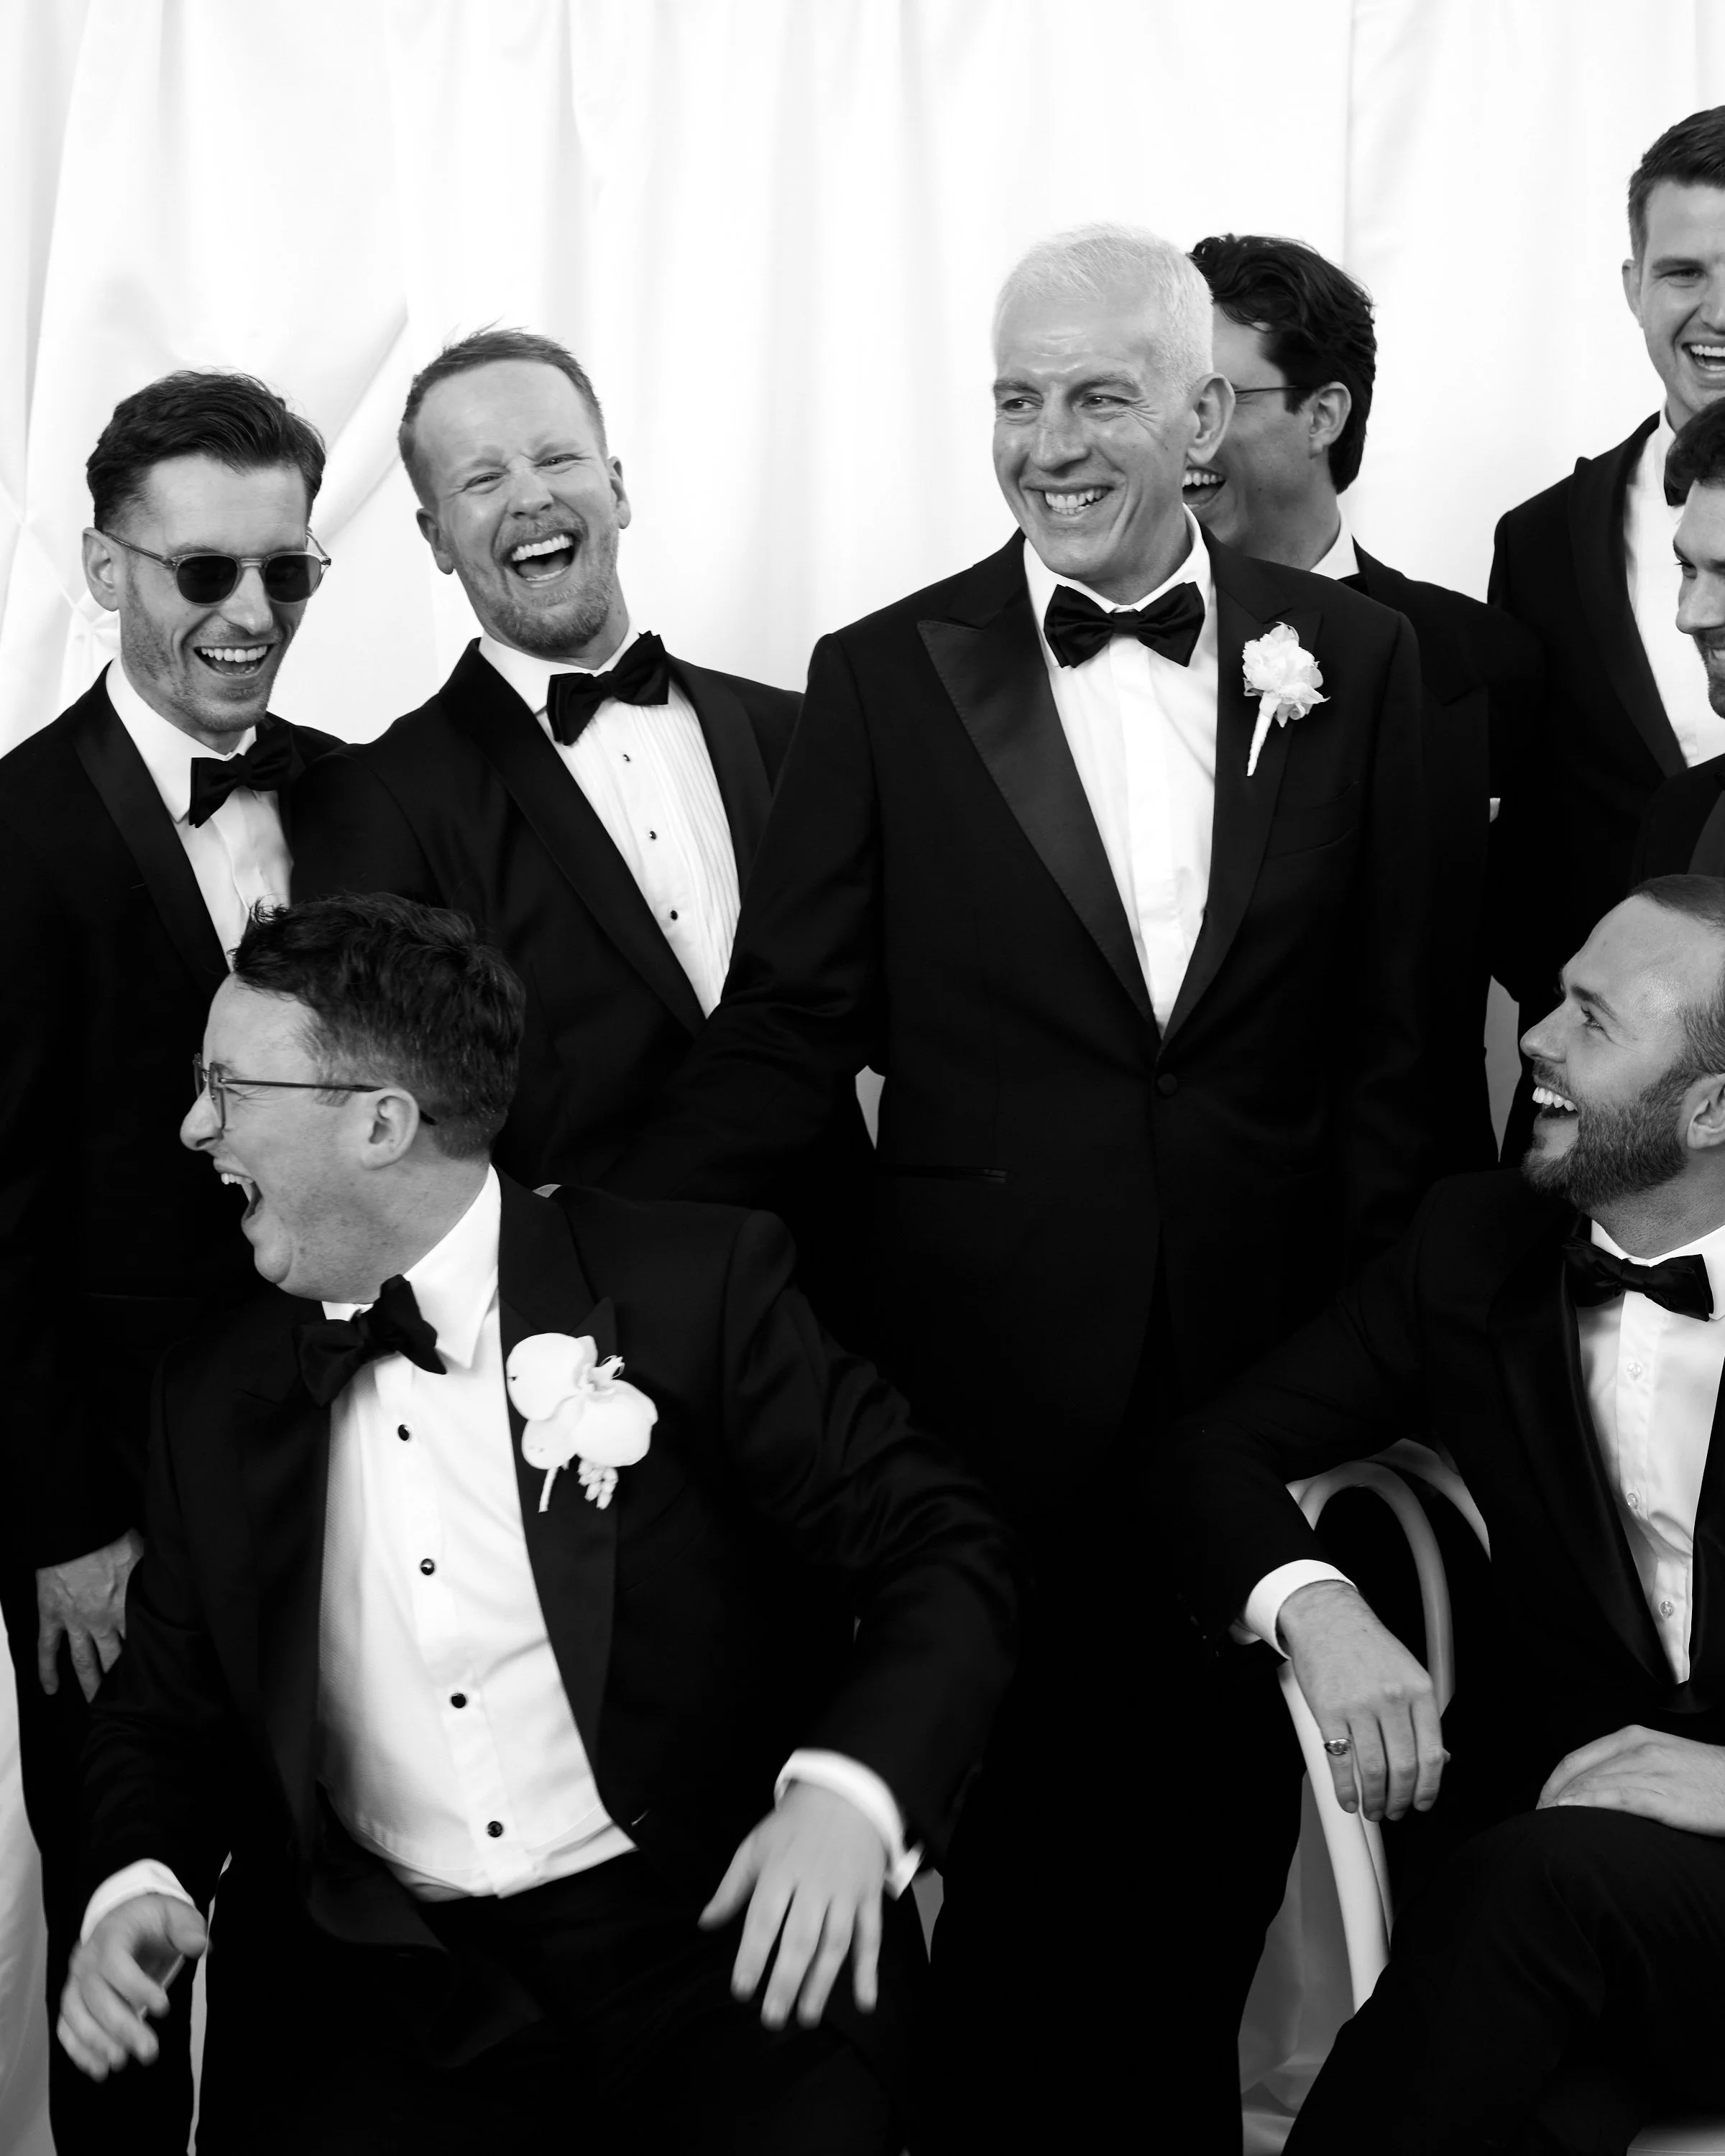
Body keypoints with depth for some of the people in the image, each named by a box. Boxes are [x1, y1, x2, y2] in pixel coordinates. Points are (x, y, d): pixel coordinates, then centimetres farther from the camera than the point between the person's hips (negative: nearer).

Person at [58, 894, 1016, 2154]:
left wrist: (847, 1794, -23)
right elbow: (169, 1710, 19)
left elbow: (942, 1553, -5)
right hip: (378, 1977, 3)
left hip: (711, 1929, -2)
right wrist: (138, 1885, -3)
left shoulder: (694, 1290, -3)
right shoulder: (216, 1400, 11)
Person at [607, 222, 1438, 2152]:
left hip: (1264, 1376, 1)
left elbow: (1392, 1035, 4)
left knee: (1211, 1877, 12)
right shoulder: (885, 678, -1)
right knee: (1004, 1874, 11)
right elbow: (785, 1030, -2)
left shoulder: (1346, 660, 3)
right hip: (989, 1384, -1)